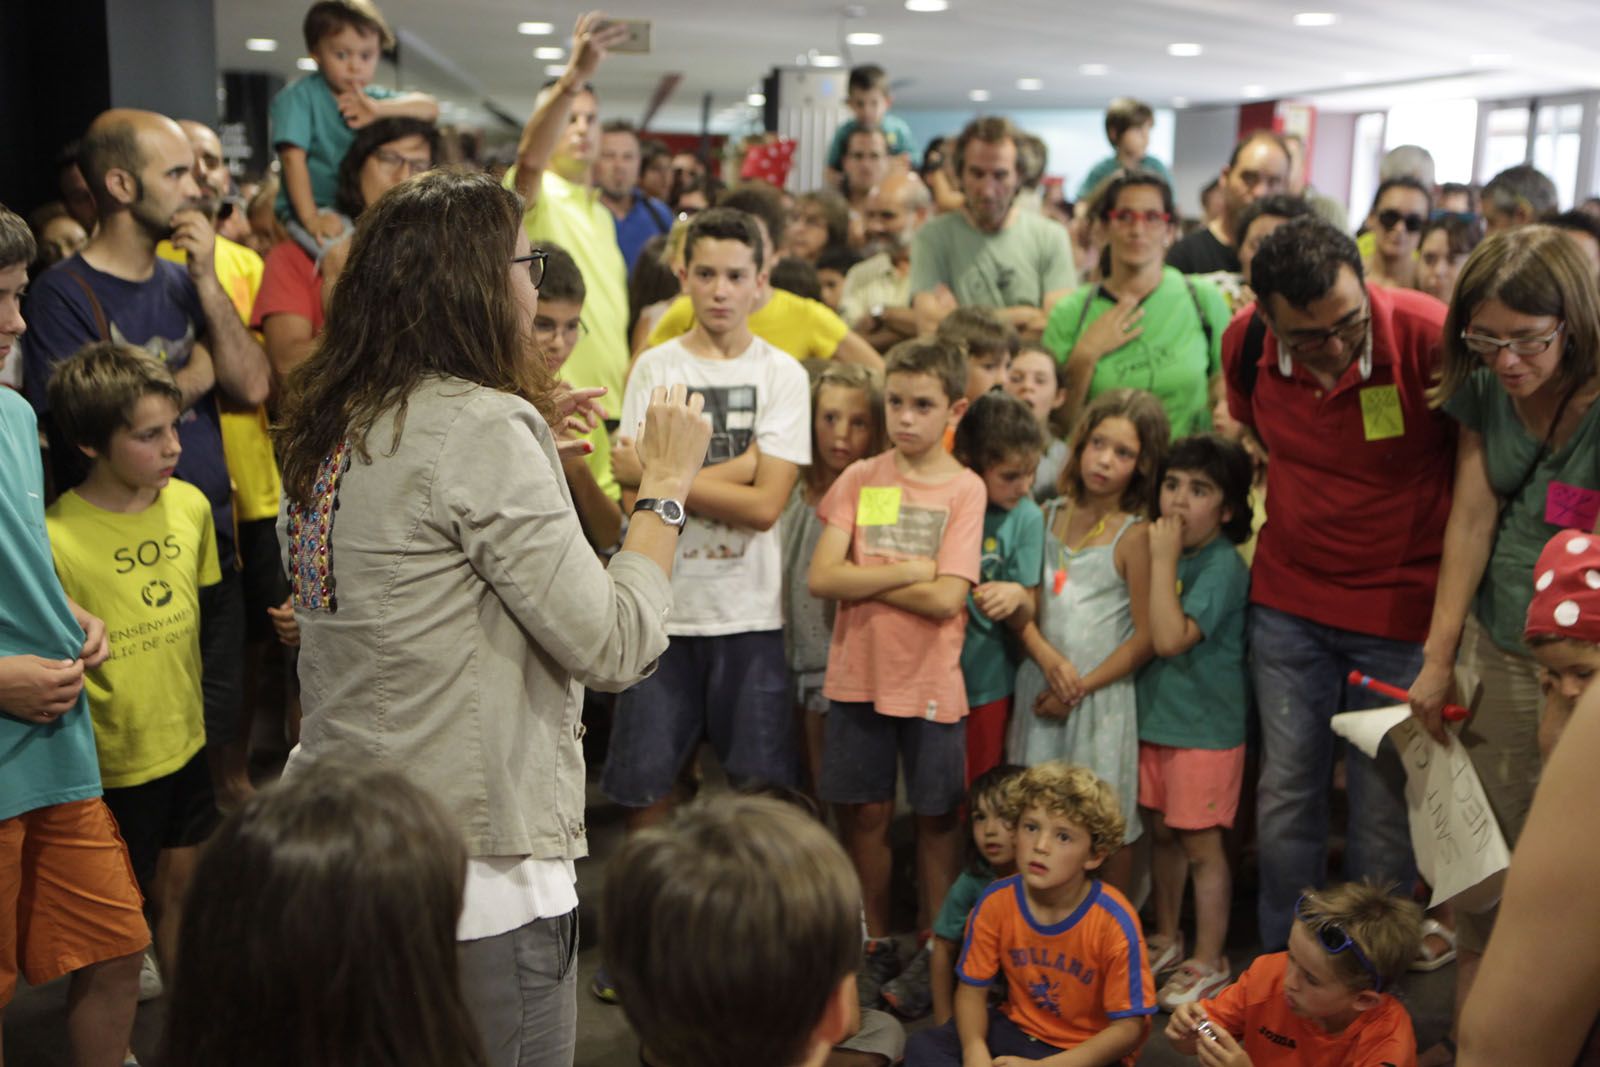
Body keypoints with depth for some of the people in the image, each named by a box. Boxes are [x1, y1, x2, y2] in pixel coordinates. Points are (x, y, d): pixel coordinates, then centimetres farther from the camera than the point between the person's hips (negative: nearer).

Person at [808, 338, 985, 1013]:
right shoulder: (860, 479, 2)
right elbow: (822, 578, -8)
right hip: (857, 674, 2)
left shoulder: (964, 489, -5)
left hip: (931, 682, -2)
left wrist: (863, 578, -10)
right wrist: (909, 571, -13)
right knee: (864, 813, 10)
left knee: (936, 817, 8)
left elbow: (945, 599, -15)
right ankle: (875, 944, 29)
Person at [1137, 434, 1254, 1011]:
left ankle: (1209, 963, 15)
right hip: (1155, 714, 8)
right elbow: (1142, 632, 13)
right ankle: (1166, 937, 35)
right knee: (1163, 832, 18)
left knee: (1200, 842, 1)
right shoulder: (1167, 550, 6)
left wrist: (1163, 560, -24)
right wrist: (1161, 556, 2)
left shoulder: (1222, 564, -19)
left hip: (1204, 725, -8)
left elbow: (1170, 638, -28)